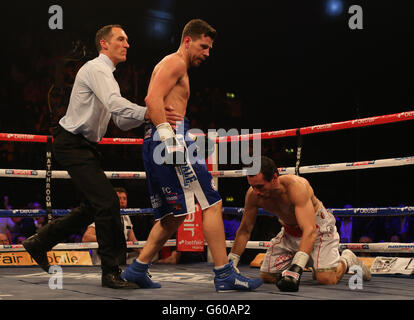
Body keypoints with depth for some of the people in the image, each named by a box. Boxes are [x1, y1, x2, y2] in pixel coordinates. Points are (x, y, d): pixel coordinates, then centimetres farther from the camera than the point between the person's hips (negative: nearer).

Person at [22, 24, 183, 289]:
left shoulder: (107, 75, 20)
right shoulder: (97, 69, -12)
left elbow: (121, 121, 13)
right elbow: (115, 104, -32)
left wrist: (147, 115, -5)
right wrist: (148, 112, -43)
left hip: (84, 147, 11)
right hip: (72, 145, -11)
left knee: (94, 207, 15)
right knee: (108, 201, -16)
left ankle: (39, 243, 28)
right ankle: (112, 272, -9)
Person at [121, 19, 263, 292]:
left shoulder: (177, 68, 29)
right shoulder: (175, 62, -3)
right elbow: (153, 99, -17)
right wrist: (169, 138, -25)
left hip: (157, 144, 11)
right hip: (170, 136, -11)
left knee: (175, 215, 13)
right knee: (212, 203, -10)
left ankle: (138, 269, 12)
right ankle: (224, 275, -10)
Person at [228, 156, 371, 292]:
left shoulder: (296, 186, -37)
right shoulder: (253, 195, -19)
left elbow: (310, 230, -45)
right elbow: (245, 230, -5)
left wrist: (297, 268, -55)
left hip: (318, 226, -6)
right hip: (290, 231, 6)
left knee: (326, 278, -25)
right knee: (266, 276, 1)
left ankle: (347, 260, 11)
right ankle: (310, 261, 25)